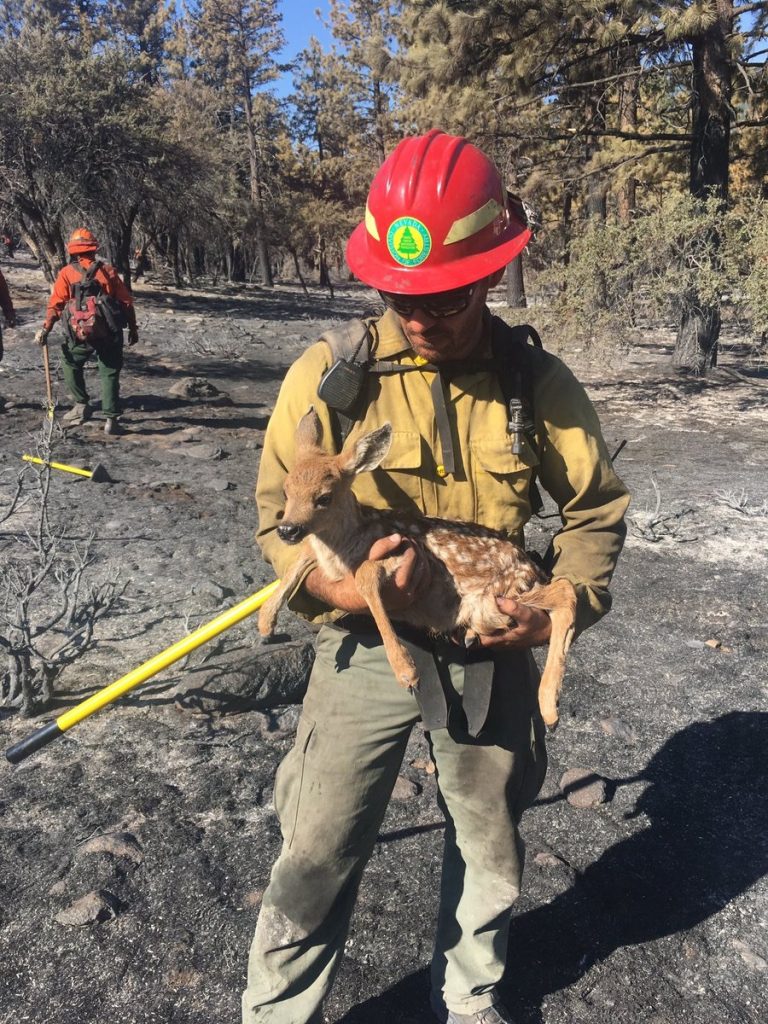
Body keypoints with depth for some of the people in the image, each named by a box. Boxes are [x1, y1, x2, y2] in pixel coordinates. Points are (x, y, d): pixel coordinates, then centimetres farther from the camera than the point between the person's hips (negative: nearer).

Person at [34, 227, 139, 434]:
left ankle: (81, 405, 19)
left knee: (70, 364, 24)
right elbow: (126, 302, 6)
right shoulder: (108, 271, 8)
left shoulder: (67, 272, 4)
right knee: (110, 373, 8)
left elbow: (56, 303, -3)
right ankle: (111, 419, 2)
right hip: (110, 332, 1)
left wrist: (46, 329, -1)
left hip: (81, 333, -1)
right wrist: (133, 328, 13)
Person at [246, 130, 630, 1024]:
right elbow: (277, 520, -8)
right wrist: (340, 587, -27)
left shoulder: (540, 382, -7)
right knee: (316, 860, 6)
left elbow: (597, 509, 4)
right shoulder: (329, 374, -13)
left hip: (493, 659, 3)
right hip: (366, 651, -2)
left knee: (490, 855, 21)